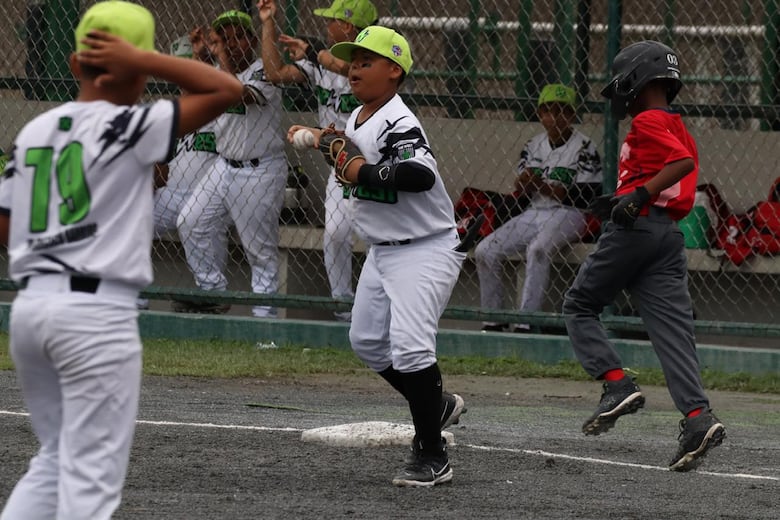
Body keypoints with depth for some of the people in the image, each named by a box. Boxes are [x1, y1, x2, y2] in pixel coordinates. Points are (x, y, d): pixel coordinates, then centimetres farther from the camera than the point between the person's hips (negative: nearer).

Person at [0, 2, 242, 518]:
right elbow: (226, 89, -9)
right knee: (91, 474, -3)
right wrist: (143, 60, -9)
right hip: (98, 310, -7)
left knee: (56, 458, 18)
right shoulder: (128, 127, -8)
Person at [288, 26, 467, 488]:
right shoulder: (358, 120, 8)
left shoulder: (398, 125, -23)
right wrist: (329, 144, 9)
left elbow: (421, 174, -40)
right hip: (383, 252, 11)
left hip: (424, 250, -11)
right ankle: (437, 405, 37)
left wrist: (362, 172, -31)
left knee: (409, 345, -20)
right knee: (367, 340, 19)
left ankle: (432, 456, -14)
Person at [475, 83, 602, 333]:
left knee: (538, 249, -35)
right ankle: (493, 321, 2)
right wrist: (523, 181, -13)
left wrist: (544, 187, -19)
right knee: (485, 251, -7)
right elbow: (519, 191, 13)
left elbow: (589, 195, -15)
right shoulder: (533, 146, 12)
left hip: (568, 216, -7)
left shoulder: (584, 148, -7)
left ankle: (526, 321, -35)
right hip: (534, 214, 7)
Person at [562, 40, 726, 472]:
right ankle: (697, 416, -18)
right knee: (672, 327, -2)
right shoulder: (678, 128, 21)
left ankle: (617, 385, -7)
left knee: (578, 306, 9)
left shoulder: (646, 124, -7)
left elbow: (683, 162, -22)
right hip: (671, 233, 8)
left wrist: (640, 194, -23)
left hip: (635, 228, -8)